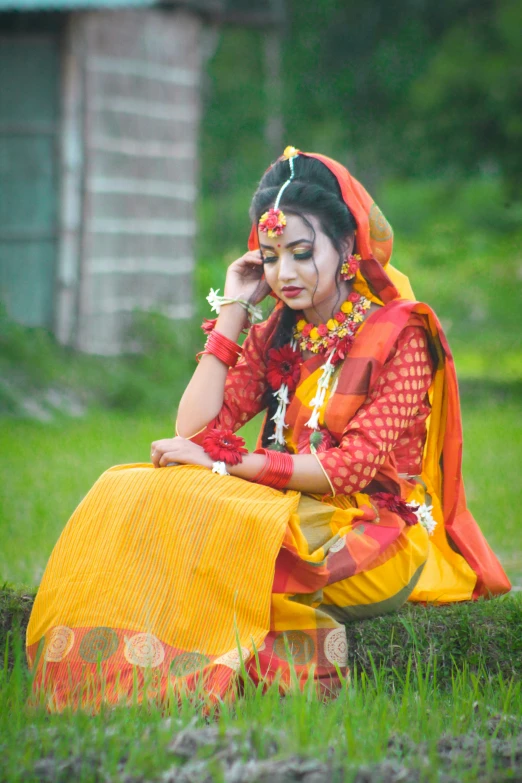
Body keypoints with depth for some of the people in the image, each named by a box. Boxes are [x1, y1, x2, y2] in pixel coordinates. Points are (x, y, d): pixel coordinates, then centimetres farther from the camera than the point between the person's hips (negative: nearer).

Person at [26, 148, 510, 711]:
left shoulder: (398, 335, -5)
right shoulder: (273, 336, 12)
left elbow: (352, 466, -15)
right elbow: (195, 431, -1)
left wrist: (225, 464, -16)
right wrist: (231, 313, 0)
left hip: (371, 535, -6)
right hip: (291, 515, 6)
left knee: (200, 520, -30)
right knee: (138, 494, -21)